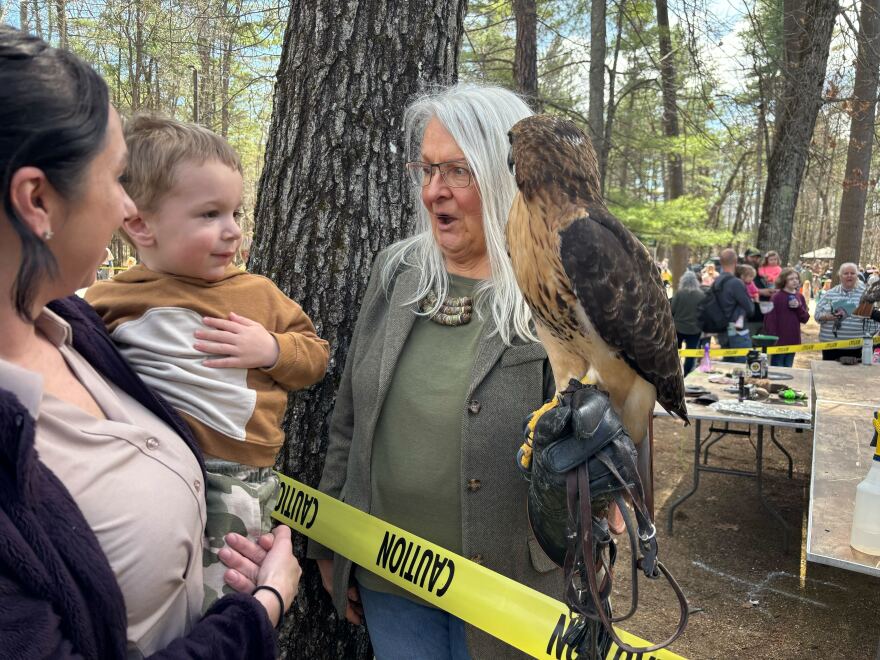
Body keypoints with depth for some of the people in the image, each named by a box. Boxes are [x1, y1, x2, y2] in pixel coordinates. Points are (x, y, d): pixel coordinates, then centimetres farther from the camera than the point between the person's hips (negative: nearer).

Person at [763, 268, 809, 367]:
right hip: (779, 342, -6)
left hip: (793, 341, 6)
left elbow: (805, 319, 8)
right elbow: (770, 320, -12)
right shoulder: (776, 297, -9)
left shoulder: (800, 297, 9)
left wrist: (798, 307, -9)